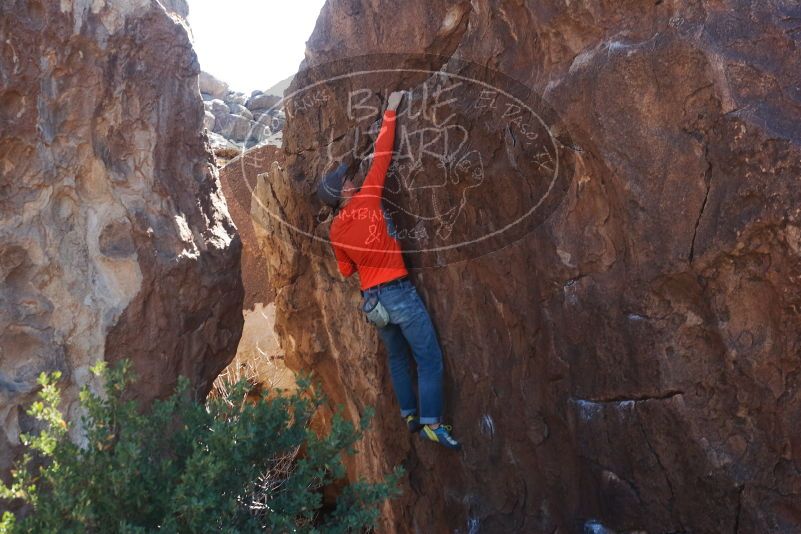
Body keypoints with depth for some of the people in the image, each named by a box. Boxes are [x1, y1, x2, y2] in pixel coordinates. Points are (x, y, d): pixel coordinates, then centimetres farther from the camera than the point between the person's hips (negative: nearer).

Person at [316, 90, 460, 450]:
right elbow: (381, 156, -7)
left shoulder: (336, 231, 6)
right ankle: (432, 423, -6)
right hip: (399, 292, -7)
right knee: (429, 359, -3)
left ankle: (410, 415, 25)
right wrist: (390, 113, 1)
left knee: (398, 358, 20)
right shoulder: (365, 200, -10)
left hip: (371, 298, 7)